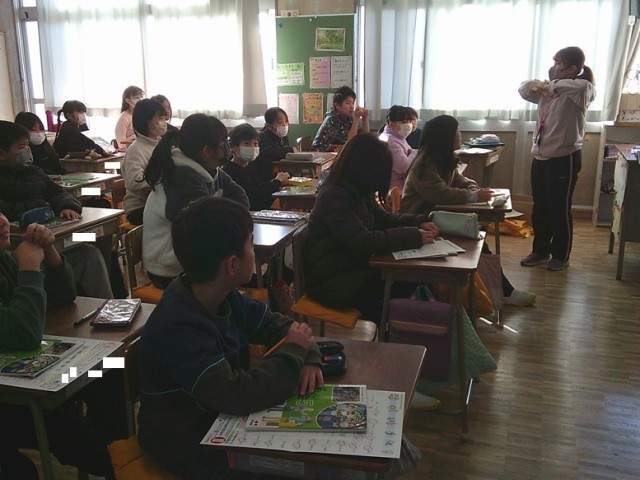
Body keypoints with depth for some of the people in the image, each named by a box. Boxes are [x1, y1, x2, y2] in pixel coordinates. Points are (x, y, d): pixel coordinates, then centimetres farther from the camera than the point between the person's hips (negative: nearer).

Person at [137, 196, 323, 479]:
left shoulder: (226, 298, -5)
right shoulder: (177, 328, -31)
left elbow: (280, 326, 5)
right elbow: (237, 395, -36)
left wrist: (309, 360, -16)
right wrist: (294, 353, -21)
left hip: (223, 417, 7)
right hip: (186, 441, -7)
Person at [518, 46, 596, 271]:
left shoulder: (581, 91, -11)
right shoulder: (548, 91, 11)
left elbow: (583, 87, -35)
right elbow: (523, 89, 21)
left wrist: (552, 85, -21)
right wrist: (540, 85, -1)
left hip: (564, 159, -7)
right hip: (540, 157, 8)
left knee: (560, 210, 4)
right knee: (539, 209, 15)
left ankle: (561, 255, 21)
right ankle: (540, 251, 29)